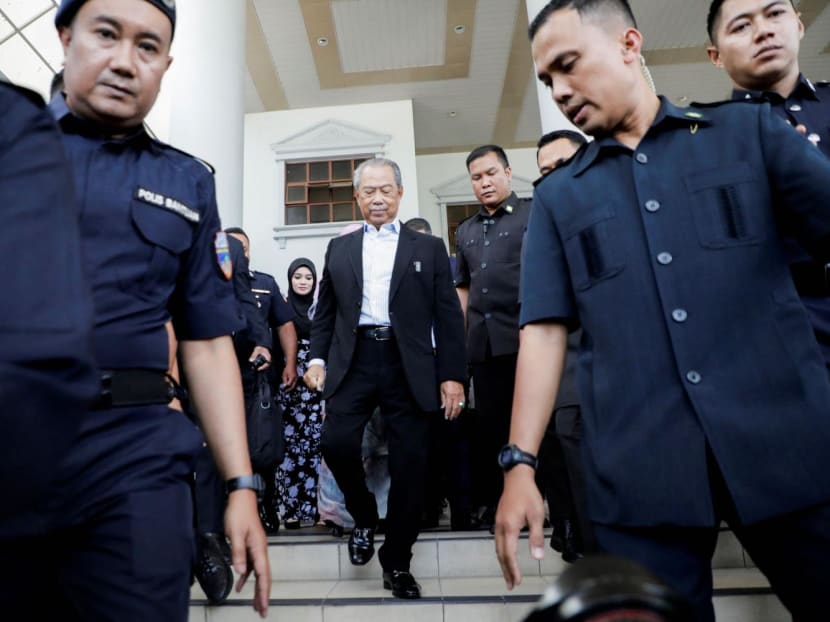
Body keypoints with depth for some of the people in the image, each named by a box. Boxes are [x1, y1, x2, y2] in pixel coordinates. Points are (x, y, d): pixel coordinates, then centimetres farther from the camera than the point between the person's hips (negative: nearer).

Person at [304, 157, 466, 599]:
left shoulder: (429, 248, 10)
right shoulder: (339, 248, 17)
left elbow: (447, 316, 4)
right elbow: (325, 311, 16)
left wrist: (452, 375, -3)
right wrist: (317, 358, 3)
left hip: (408, 365, -1)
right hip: (353, 361, 2)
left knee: (409, 465, 0)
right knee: (337, 442, -14)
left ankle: (397, 564, 19)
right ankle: (363, 519, 18)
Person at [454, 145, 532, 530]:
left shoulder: (534, 215, 4)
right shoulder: (465, 231, 20)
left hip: (525, 336, -5)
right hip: (483, 342, 5)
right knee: (489, 423, 10)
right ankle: (492, 502, 21)